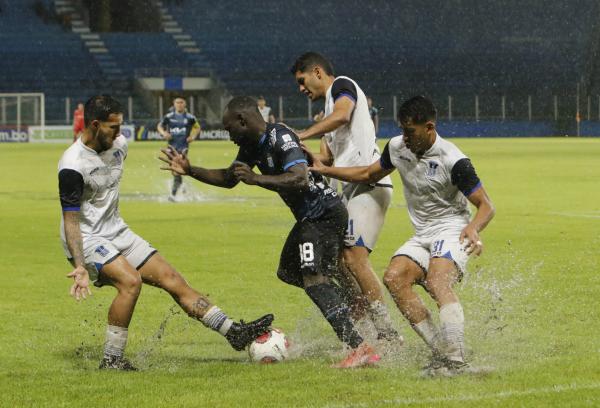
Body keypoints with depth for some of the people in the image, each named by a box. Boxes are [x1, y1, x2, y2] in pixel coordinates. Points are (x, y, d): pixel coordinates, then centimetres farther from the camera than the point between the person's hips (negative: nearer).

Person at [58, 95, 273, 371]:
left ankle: (234, 332, 3)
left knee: (172, 279, 2)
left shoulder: (119, 145, 2)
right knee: (130, 281, -30)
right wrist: (80, 267, -32)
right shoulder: (72, 167, -23)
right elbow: (71, 220, -23)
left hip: (117, 232, 8)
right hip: (86, 238, -8)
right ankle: (111, 360, -19)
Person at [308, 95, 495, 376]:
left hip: (452, 230, -7)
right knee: (394, 277, -20)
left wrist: (474, 227, -34)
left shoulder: (453, 161, -17)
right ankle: (442, 352, -19)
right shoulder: (397, 148, 2)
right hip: (422, 235, 7)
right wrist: (324, 170, 17)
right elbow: (369, 174, 22)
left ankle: (456, 361, -43)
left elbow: (486, 205, -12)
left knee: (437, 282, -34)